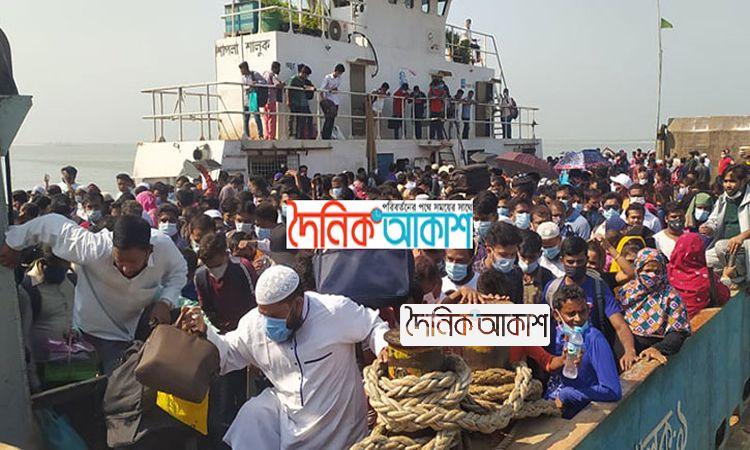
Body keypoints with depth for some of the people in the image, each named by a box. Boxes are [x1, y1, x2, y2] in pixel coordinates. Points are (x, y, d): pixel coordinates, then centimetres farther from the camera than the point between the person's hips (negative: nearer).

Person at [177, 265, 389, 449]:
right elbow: (227, 354, 2)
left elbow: (374, 326, -7)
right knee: (252, 416, -18)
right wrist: (204, 332, -16)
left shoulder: (336, 310, -20)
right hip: (284, 409, 3)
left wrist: (384, 346, -28)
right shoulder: (254, 323, -9)